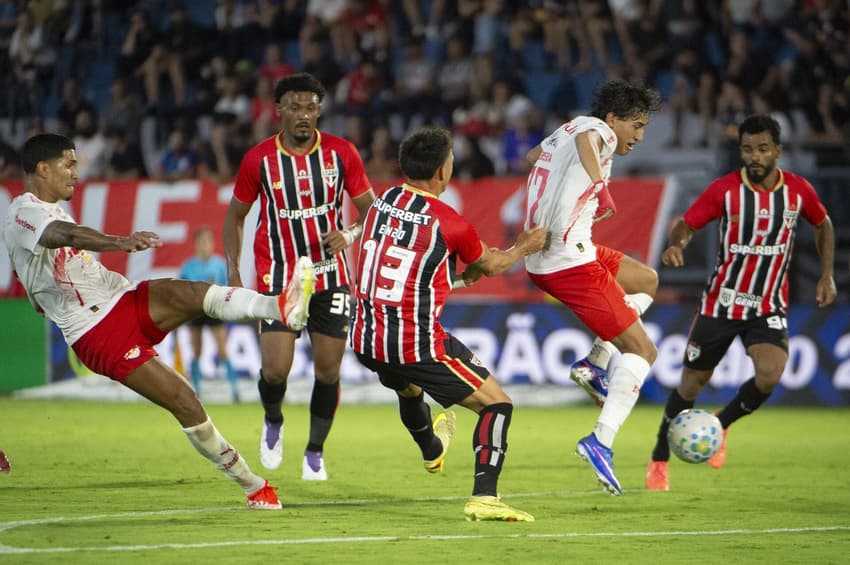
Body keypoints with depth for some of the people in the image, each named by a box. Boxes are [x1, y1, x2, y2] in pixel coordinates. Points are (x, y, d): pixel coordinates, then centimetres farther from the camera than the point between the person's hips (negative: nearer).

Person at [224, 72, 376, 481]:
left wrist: (349, 235, -17)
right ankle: (273, 422, 21)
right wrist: (233, 272, -1)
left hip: (330, 276, 1)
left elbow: (372, 210, 4)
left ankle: (315, 453, 19)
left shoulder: (341, 153, -3)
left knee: (328, 370, -1)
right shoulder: (258, 159, -4)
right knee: (275, 368, -12)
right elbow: (234, 216, 9)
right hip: (278, 277, -1)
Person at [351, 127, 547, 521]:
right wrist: (523, 248, 27)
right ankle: (484, 497, -15)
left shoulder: (381, 204, 4)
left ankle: (432, 450, 68)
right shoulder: (450, 224, -13)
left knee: (408, 389, 39)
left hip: (366, 341, 7)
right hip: (418, 346, -7)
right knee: (497, 403, 1)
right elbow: (491, 265, 7)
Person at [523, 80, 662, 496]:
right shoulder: (600, 132, -10)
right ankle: (601, 442, -16)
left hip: (542, 256, 10)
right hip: (570, 262, -10)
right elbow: (587, 137, -37)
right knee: (642, 350, -6)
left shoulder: (564, 131, 18)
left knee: (646, 280, 29)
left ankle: (594, 366, 17)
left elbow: (532, 157, 41)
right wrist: (597, 177, -55)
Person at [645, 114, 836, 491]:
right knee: (692, 383, 5)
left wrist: (827, 275, 6)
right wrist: (676, 245, -32)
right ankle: (659, 461, 25)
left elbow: (823, 224, 14)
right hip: (721, 303, -1)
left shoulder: (799, 191, -5)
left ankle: (721, 424, 5)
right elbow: (687, 224, -9)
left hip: (769, 309, 1)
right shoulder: (725, 190, -12)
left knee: (770, 374, -24)